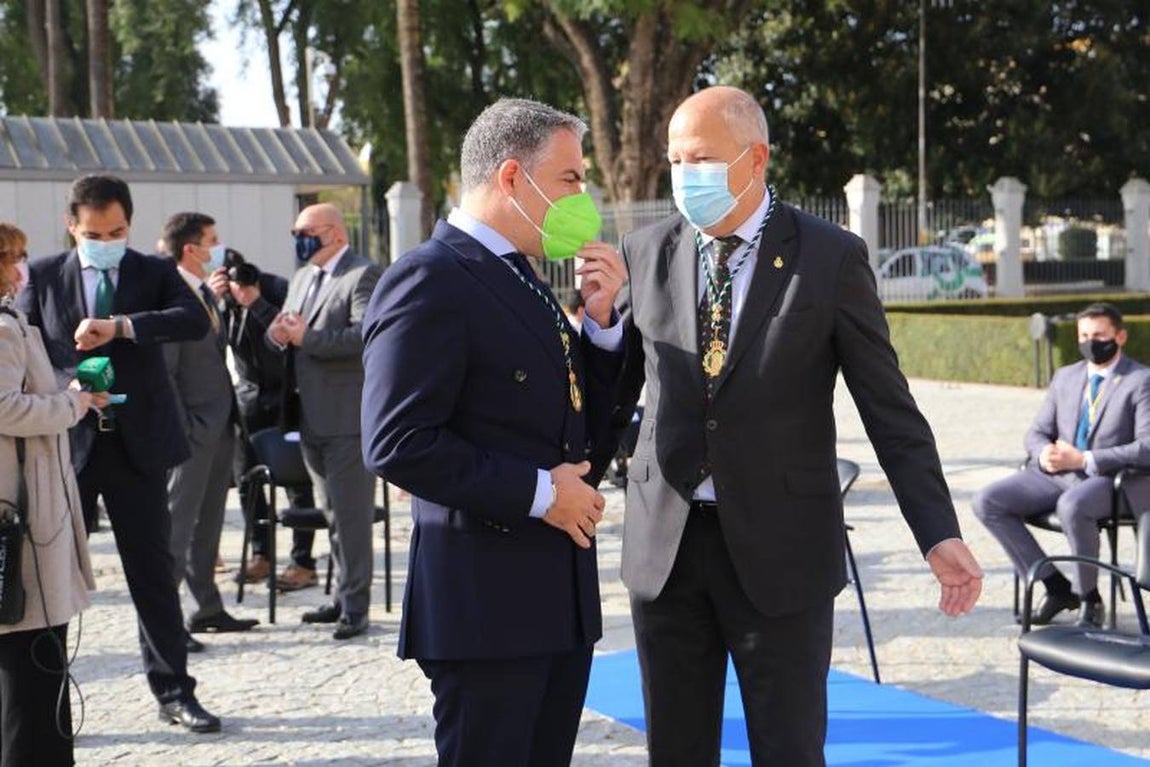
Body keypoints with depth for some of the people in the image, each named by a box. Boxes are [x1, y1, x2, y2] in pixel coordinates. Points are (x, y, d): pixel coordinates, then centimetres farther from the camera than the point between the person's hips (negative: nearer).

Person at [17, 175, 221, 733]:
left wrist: (122, 326, -27)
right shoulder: (44, 276, 5)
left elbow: (195, 320, -14)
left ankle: (174, 691, 16)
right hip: (68, 439, 0)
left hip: (138, 440, 0)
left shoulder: (155, 273, 4)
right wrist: (68, 387, -15)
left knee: (153, 567, 6)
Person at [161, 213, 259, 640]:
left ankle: (208, 608, 25)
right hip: (194, 430, -9)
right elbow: (162, 372, -19)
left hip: (220, 427, 9)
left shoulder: (205, 293, 14)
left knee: (208, 522, 16)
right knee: (178, 524, -5)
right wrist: (182, 428, -19)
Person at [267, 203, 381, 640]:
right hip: (310, 418, 9)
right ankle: (346, 596, 23)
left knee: (351, 513, -5)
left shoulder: (364, 276, -9)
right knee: (333, 512, 15)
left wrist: (307, 338, -23)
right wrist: (278, 333, -3)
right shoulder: (302, 278, 19)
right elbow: (288, 329, 21)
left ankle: (355, 606, 1)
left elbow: (367, 336, -22)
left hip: (347, 419, -9)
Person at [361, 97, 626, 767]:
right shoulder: (430, 281, -13)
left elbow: (581, 426, 17)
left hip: (561, 595, 9)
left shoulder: (523, 283, 16)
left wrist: (601, 318, 3)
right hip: (485, 597, -9)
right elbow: (398, 444, -21)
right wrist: (538, 493, -18)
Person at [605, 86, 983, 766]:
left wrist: (940, 535, -11)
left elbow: (891, 410, -6)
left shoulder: (832, 257, -6)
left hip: (781, 552, -3)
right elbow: (617, 390, 11)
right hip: (664, 548, 3)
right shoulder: (646, 253, 3)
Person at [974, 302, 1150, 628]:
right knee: (987, 502, -13)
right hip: (1057, 475, 7)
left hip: (1111, 479, -6)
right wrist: (1043, 453, -9)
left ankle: (1090, 599, -15)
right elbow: (1037, 432, 17)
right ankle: (1055, 587, -3)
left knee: (1072, 506, -40)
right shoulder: (1065, 376, 16)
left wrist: (1084, 460, -20)